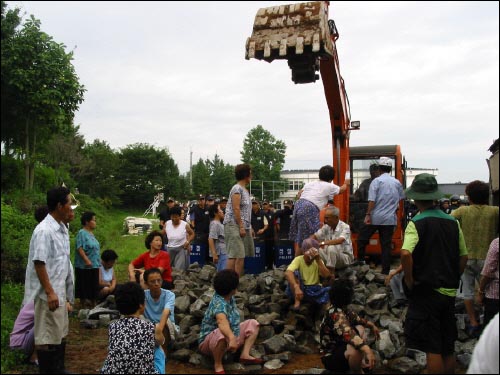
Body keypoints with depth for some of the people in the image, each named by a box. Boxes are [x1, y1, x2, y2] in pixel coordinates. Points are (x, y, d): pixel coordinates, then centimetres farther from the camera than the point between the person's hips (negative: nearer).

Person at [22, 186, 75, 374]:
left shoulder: (62, 229, 7)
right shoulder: (44, 231, -20)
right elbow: (39, 263, -22)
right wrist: (49, 292, -21)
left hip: (60, 290, 9)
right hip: (48, 293, -9)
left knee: (60, 332, 18)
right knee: (47, 335, 1)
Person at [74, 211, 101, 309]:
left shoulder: (91, 233, 13)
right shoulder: (82, 233, -13)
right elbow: (80, 248, -21)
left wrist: (98, 262, 18)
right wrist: (87, 260, -26)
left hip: (94, 266, 9)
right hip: (85, 267, -9)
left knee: (93, 289, 15)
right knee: (85, 289, -1)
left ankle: (92, 305, 24)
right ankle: (84, 305, 7)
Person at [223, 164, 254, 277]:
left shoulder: (245, 190, 19)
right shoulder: (237, 189, -10)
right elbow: (236, 209, -16)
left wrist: (249, 227, 17)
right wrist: (241, 226, -18)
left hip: (244, 226, 10)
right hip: (234, 225, -10)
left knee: (242, 255, 8)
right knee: (235, 255, -12)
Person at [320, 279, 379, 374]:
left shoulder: (341, 309, -2)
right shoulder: (336, 314, -31)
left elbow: (355, 317, 20)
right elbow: (348, 334, -48)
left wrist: (372, 325, 24)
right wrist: (367, 350, -58)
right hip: (331, 357, -10)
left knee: (360, 328, 23)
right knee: (357, 349, -37)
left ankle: (357, 363, 21)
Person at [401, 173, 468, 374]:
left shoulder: (417, 223, -13)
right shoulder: (453, 222, 5)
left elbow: (406, 254, -28)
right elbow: (463, 257, 10)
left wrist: (410, 282, -15)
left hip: (426, 291, -6)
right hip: (449, 293, 6)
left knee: (432, 349, 1)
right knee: (448, 349, 17)